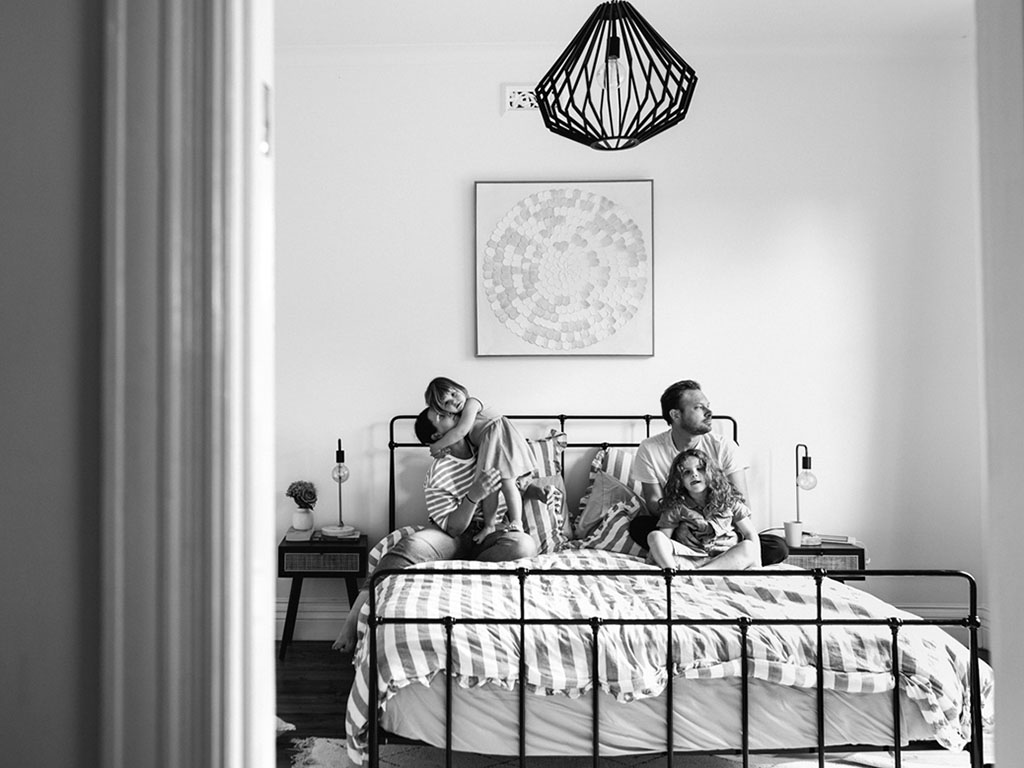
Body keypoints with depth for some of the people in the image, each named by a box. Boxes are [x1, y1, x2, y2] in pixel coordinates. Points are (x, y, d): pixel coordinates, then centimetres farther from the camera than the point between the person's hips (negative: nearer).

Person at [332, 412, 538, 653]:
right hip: (454, 536, -3)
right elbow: (453, 527, -18)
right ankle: (354, 617, -38)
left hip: (491, 534, 3)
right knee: (412, 546, -36)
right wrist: (473, 496, -34)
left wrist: (537, 490, -5)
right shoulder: (436, 476, -14)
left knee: (524, 545, -33)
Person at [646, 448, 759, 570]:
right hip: (690, 558, 0)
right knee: (654, 536, -19)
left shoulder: (728, 500, 9)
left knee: (748, 547, -30)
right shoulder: (676, 506, 6)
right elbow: (661, 541, 0)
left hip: (726, 559, 0)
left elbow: (751, 534, 8)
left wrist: (756, 561, -9)